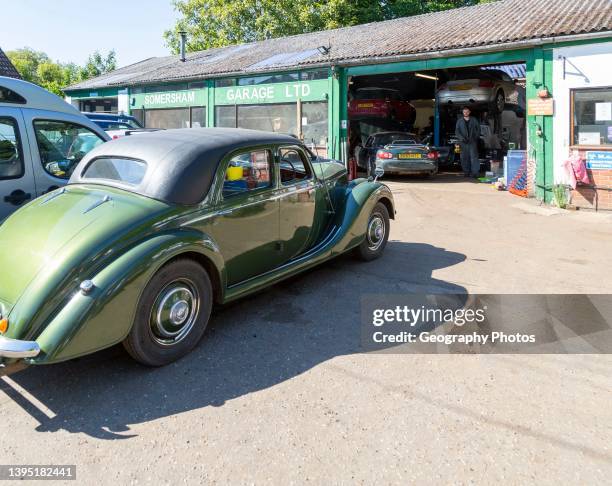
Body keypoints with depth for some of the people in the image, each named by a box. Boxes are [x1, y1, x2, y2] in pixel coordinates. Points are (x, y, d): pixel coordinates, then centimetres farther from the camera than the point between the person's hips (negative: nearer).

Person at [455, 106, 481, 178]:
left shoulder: (474, 120, 10)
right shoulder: (459, 121, 9)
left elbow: (478, 129, 13)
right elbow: (457, 131, 5)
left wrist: (476, 137, -2)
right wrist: (461, 138, -11)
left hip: (472, 142, -1)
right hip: (463, 142, 1)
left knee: (474, 156, -10)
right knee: (464, 157, 2)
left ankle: (475, 172, -13)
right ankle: (466, 172, 10)